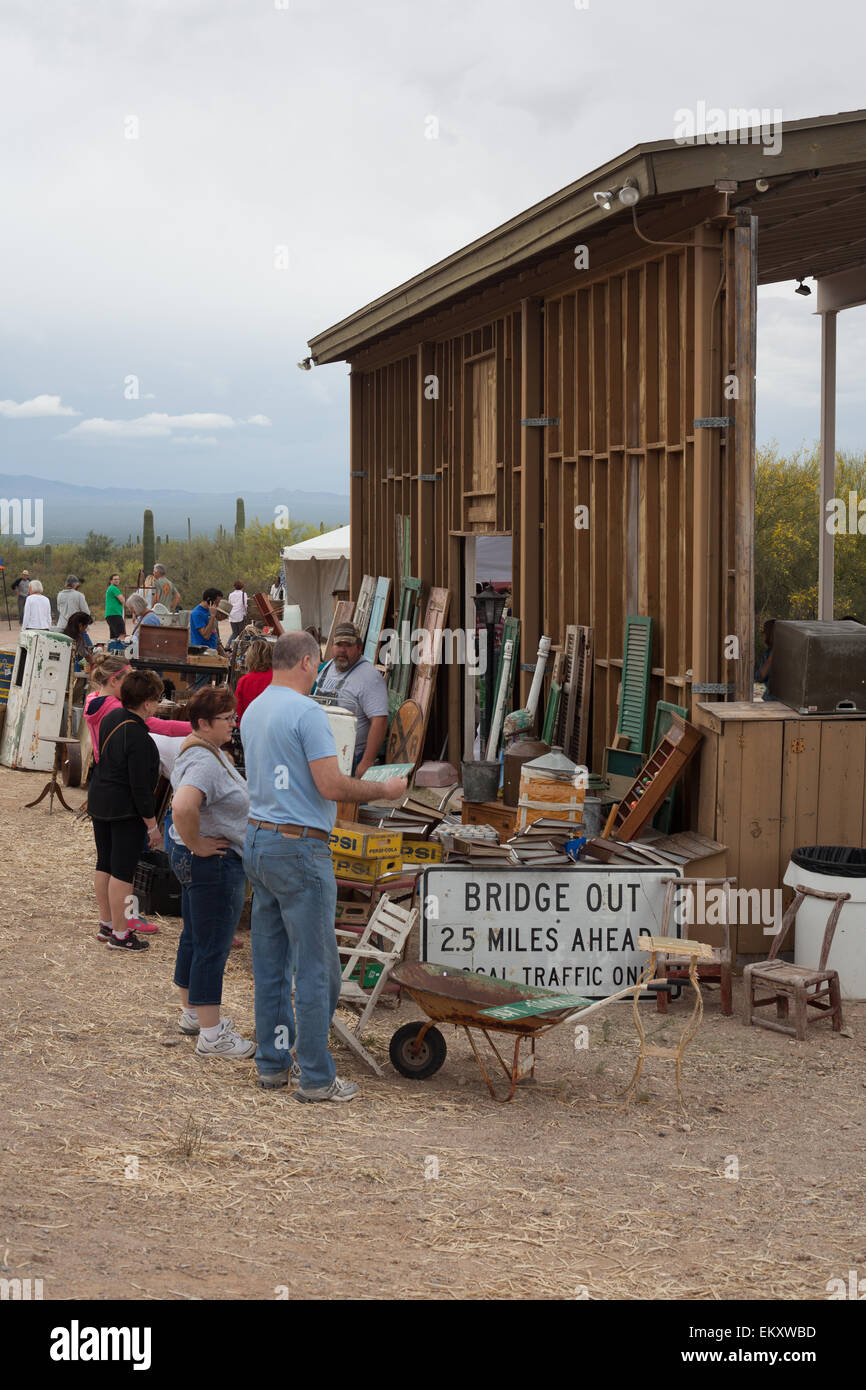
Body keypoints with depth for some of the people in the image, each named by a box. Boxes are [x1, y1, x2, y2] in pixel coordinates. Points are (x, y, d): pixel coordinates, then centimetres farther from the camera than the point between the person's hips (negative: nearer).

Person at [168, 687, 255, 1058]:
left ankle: (192, 1013, 33)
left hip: (191, 861, 11)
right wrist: (198, 845, -25)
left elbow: (183, 801, 32)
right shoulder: (206, 762, -23)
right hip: (214, 861, -11)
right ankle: (211, 1034, 1)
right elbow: (182, 807, -40)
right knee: (212, 947, -5)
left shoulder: (207, 752, 12)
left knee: (194, 939, 20)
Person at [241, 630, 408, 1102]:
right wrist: (382, 790, -4)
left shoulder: (253, 712, 12)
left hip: (257, 840, 9)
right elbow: (331, 785, -20)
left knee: (270, 964, 13)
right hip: (299, 850, -9)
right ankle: (316, 1077, 1)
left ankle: (272, 1062, 20)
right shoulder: (306, 712, -15)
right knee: (316, 967, -3)